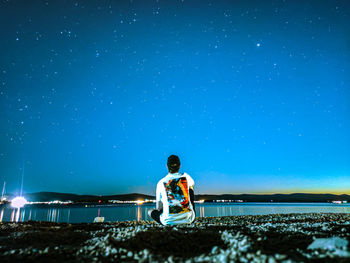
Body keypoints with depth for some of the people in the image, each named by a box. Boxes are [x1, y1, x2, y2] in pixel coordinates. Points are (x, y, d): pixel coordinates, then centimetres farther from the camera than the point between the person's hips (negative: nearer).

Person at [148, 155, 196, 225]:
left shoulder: (161, 183, -2)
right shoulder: (185, 176, -1)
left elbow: (158, 208, 5)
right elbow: (192, 184, 27)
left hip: (169, 221, 1)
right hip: (188, 219, 0)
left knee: (150, 212, 27)